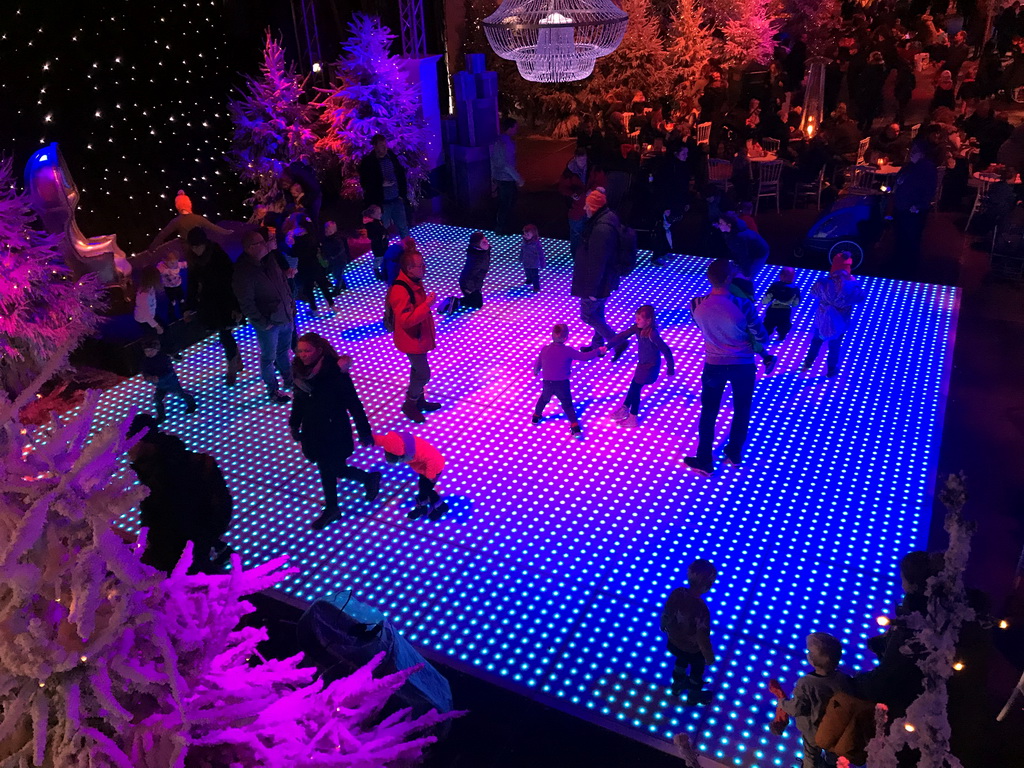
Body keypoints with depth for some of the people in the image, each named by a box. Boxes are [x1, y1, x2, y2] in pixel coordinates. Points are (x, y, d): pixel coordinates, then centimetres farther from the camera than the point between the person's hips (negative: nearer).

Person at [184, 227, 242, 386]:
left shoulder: (218, 256, -20)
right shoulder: (193, 258, -3)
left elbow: (232, 280, -18)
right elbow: (193, 282, 8)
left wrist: (236, 306, -20)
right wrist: (190, 306, 11)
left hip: (224, 302, -5)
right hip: (208, 303, 5)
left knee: (224, 336, -2)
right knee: (224, 334, 16)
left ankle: (232, 370, 15)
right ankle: (237, 361, 35)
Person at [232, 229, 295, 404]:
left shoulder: (269, 258, -3)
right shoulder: (243, 271, -25)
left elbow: (283, 280, 11)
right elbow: (246, 304, -22)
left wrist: (292, 304, 9)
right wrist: (263, 323, -17)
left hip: (286, 316, 6)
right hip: (269, 324, -6)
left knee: (284, 350, 25)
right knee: (269, 358, 13)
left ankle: (288, 379, 47)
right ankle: (272, 391, 32)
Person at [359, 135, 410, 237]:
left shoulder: (392, 156, 2)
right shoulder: (367, 161, -11)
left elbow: (401, 175, 10)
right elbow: (365, 183, -9)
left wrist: (403, 193, 6)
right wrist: (381, 183, -18)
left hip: (397, 200, 4)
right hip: (381, 203, -4)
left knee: (403, 228, 14)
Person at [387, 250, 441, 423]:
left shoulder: (414, 280, -2)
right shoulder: (400, 290, -33)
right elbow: (406, 320, -36)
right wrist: (427, 304, -35)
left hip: (419, 335, 9)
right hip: (412, 339, -9)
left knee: (418, 370, 23)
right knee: (423, 374, 3)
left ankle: (419, 400, 41)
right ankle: (409, 405, 22)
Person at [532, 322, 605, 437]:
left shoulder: (545, 349, -6)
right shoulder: (568, 351, -16)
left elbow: (538, 363, 6)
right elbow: (584, 356, -12)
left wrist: (535, 372, 28)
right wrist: (598, 351, 0)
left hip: (547, 382, 3)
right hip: (562, 384, -3)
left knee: (544, 399, 29)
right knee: (567, 404, 10)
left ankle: (536, 417, 45)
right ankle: (575, 426, 6)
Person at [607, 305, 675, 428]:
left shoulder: (652, 334, -31)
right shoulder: (638, 327, -9)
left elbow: (666, 350, -26)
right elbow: (623, 336, -8)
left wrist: (671, 369, -18)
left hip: (650, 367, -7)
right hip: (642, 363, 7)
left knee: (635, 388, 4)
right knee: (634, 386, 20)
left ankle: (632, 419, 19)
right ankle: (624, 409, 39)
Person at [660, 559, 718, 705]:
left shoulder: (676, 593, -24)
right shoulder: (701, 609, -41)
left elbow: (665, 614, -7)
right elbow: (702, 638, -31)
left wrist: (665, 628, 15)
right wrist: (709, 657, -12)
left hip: (673, 643, 5)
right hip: (692, 650, -5)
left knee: (681, 661, 38)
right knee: (697, 670, 29)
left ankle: (677, 685, 63)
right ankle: (693, 696, 56)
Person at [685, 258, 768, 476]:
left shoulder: (696, 305, -15)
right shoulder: (743, 305, -24)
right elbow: (761, 338, -12)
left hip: (714, 366, 1)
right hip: (743, 366, -1)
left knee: (708, 413, 17)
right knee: (742, 411, 22)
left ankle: (704, 461, 26)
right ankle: (734, 454, 39)